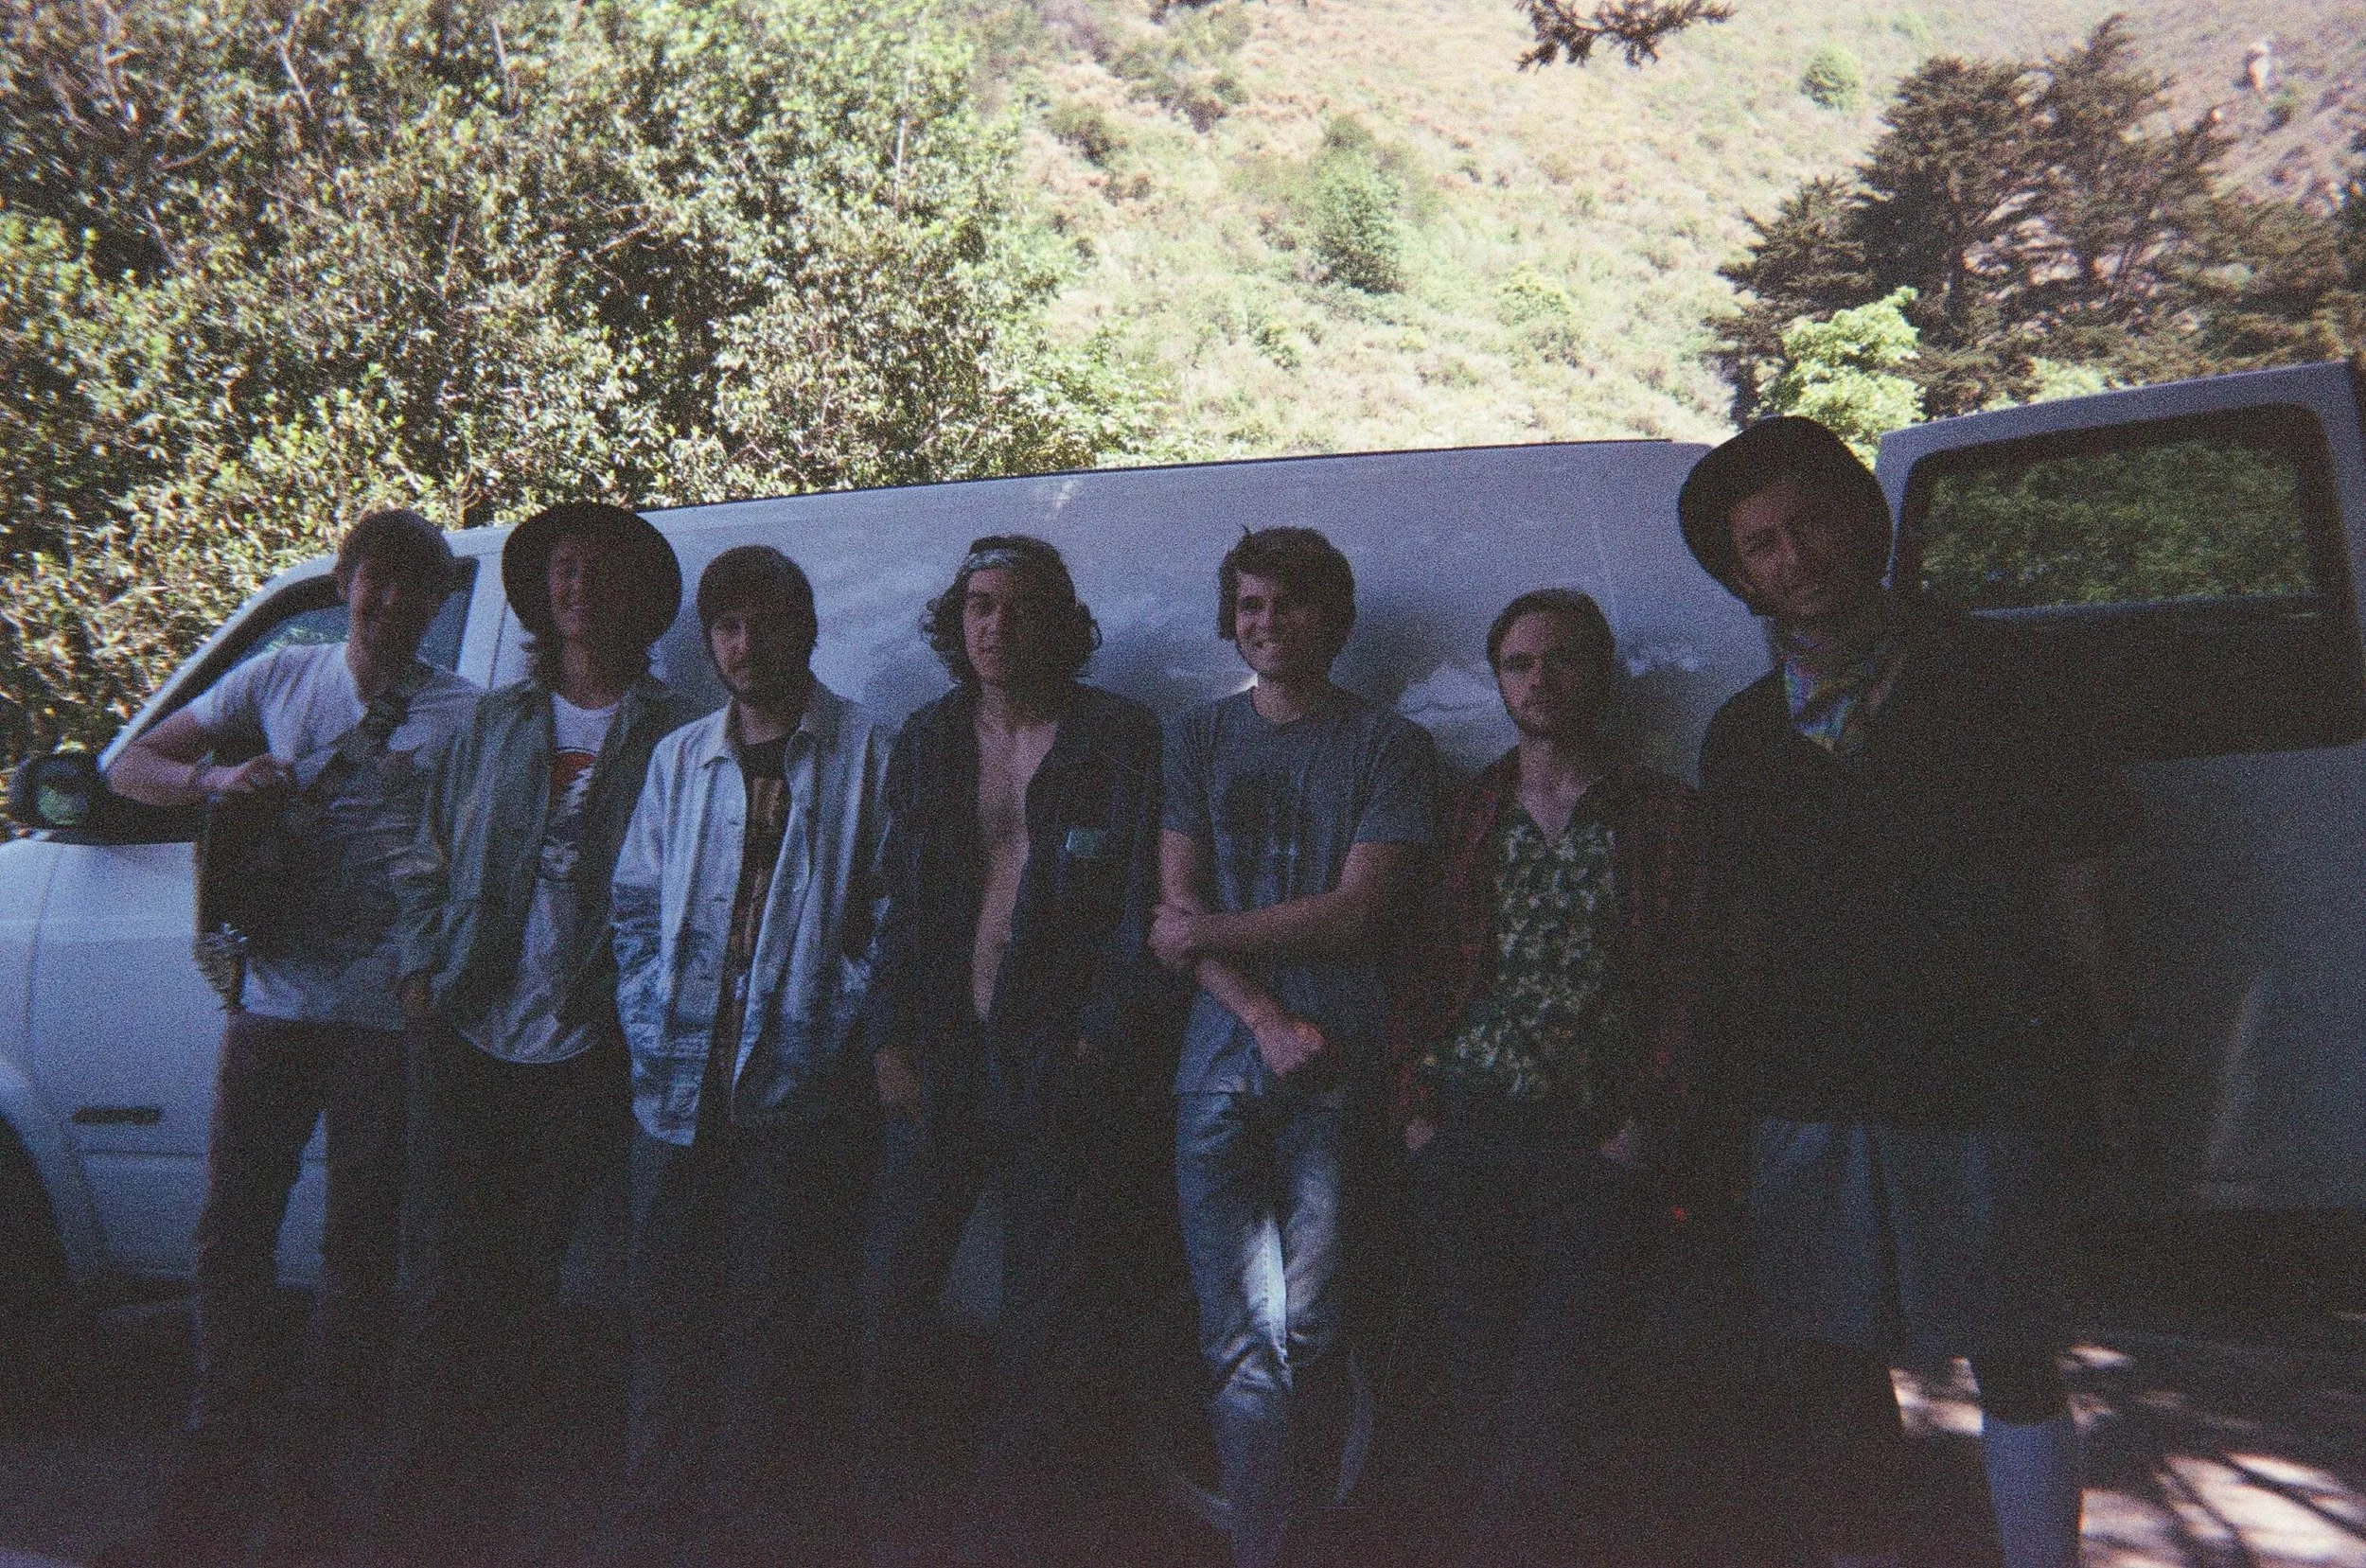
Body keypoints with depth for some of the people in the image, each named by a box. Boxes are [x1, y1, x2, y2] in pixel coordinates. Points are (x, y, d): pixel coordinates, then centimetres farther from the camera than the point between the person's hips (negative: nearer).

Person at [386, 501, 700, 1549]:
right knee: (452, 1263, 3)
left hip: (583, 1047, -2)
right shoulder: (495, 722, 14)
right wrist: (421, 965, 4)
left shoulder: (669, 735, 3)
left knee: (528, 1266, 6)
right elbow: (432, 859, 17)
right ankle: (432, 1477, 15)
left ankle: (507, 1464, 22)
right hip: (468, 1035, 3)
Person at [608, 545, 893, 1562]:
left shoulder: (867, 752, 1)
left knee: (774, 1311, 3)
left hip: (799, 1087, -3)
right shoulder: (678, 758, 14)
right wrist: (648, 1026, 1)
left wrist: (835, 1030, -9)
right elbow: (635, 906, 14)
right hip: (679, 1083, 4)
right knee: (667, 1297, 10)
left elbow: (889, 908, -1)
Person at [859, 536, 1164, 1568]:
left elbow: (1141, 908, -4)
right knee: (893, 1287, 5)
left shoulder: (1120, 740, 0)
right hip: (936, 1055, 3)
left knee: (1049, 1317, 3)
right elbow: (899, 905, 12)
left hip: (1056, 1059, -3)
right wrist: (890, 1040, 3)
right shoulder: (926, 740, 11)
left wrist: (1097, 1042, -11)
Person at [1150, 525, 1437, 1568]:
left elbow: (1357, 913, -2)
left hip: (1342, 1064, -1)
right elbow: (1177, 909, 6)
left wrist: (1213, 933, -1)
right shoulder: (1198, 737, 14)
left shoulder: (1390, 746, 7)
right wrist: (1267, 1019, -7)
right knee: (1244, 1340, -3)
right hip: (1223, 1063, 2)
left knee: (1303, 1334, -2)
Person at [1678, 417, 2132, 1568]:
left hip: (1980, 1081, -3)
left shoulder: (1977, 674, 4)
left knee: (2011, 1362, 4)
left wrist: (2094, 1042, -3)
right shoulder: (1743, 733, 13)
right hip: (1807, 1087, 3)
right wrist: (1737, 1069, 8)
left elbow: (2072, 863, 3)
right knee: (1824, 1366, 8)